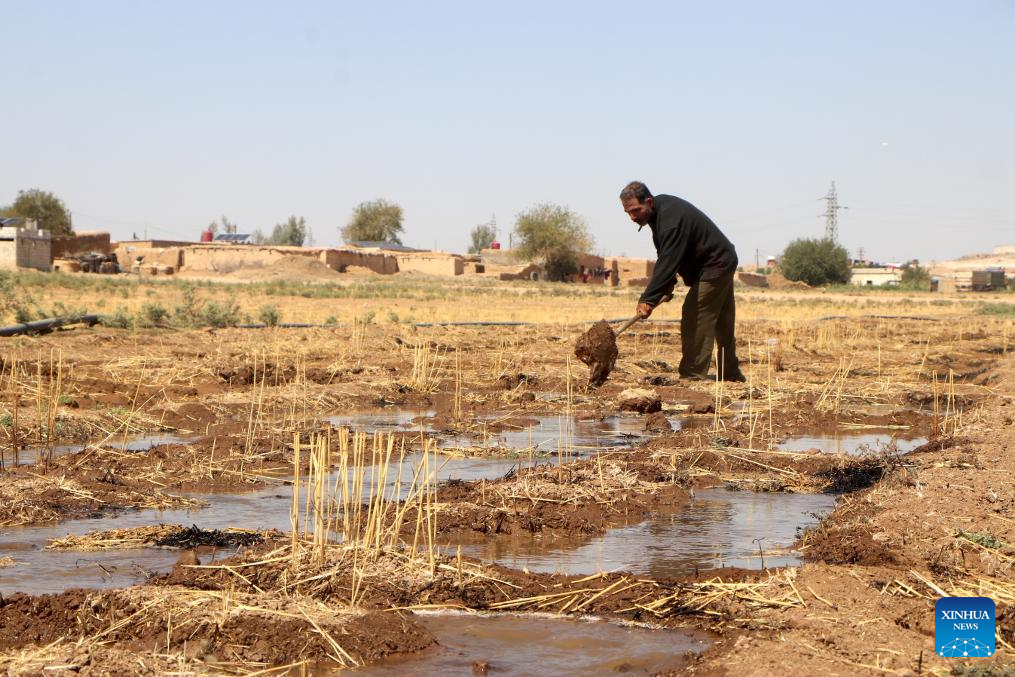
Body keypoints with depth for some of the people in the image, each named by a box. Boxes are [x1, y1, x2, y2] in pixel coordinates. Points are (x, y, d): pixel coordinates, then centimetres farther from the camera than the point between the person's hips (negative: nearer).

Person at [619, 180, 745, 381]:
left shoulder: (672, 220, -30)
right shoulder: (660, 209, 2)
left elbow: (668, 262, -35)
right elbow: (666, 259, 9)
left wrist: (649, 299, -36)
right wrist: (666, 286, -2)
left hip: (715, 265, -10)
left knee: (695, 320, -13)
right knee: (722, 324, 16)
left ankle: (693, 376, -12)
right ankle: (731, 375, 24)